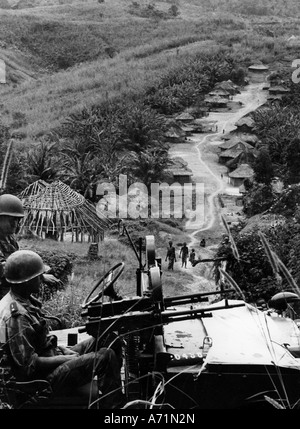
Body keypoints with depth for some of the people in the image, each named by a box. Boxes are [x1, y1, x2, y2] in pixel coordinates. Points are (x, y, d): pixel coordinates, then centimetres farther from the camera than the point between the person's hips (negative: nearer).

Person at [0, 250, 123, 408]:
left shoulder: (23, 301, 6)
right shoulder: (15, 316, -27)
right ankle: (112, 405, -5)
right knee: (105, 356, -21)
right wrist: (67, 359, -17)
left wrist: (63, 350, 3)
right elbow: (28, 365, -26)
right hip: (43, 380, -10)